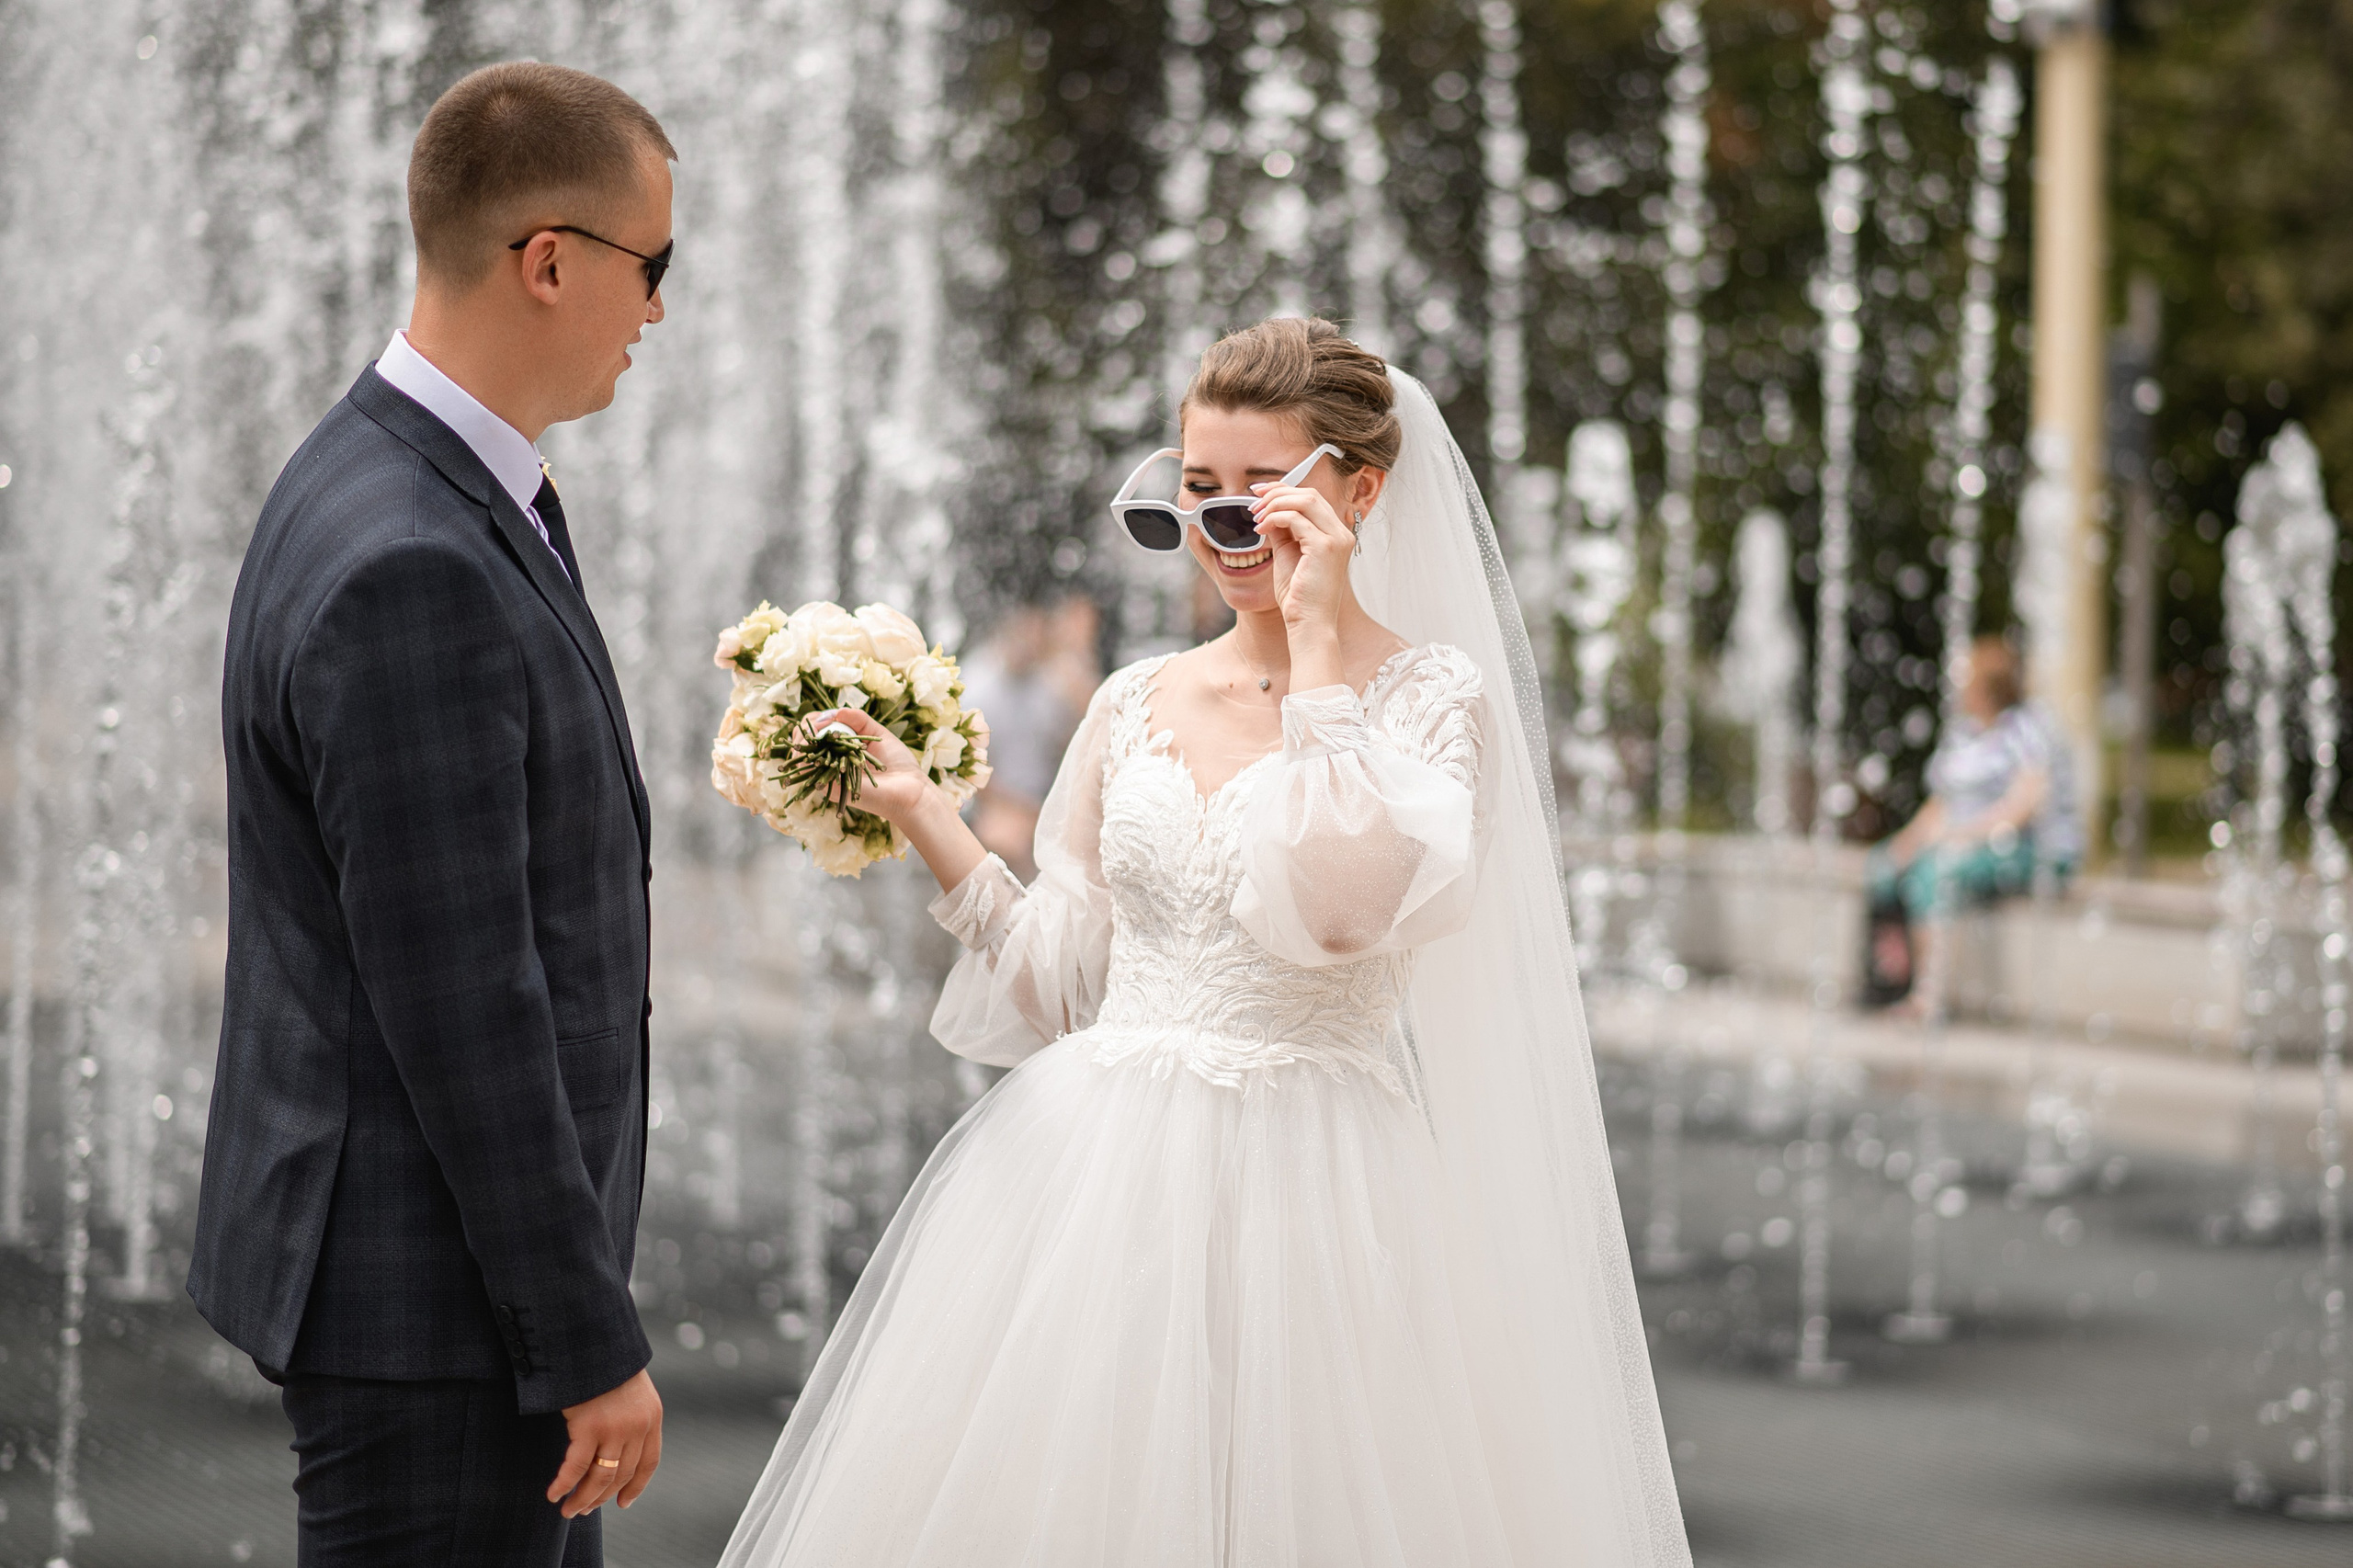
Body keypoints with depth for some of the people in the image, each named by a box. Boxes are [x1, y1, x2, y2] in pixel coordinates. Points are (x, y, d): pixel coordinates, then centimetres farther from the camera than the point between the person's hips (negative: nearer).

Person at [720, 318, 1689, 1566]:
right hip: (1099, 1174, 5)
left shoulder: (1433, 695, -3)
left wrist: (1322, 647, -17)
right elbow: (1062, 980, 14)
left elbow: (1351, 907, -22)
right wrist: (920, 818, 4)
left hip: (1308, 1205, -4)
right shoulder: (1135, 703, 11)